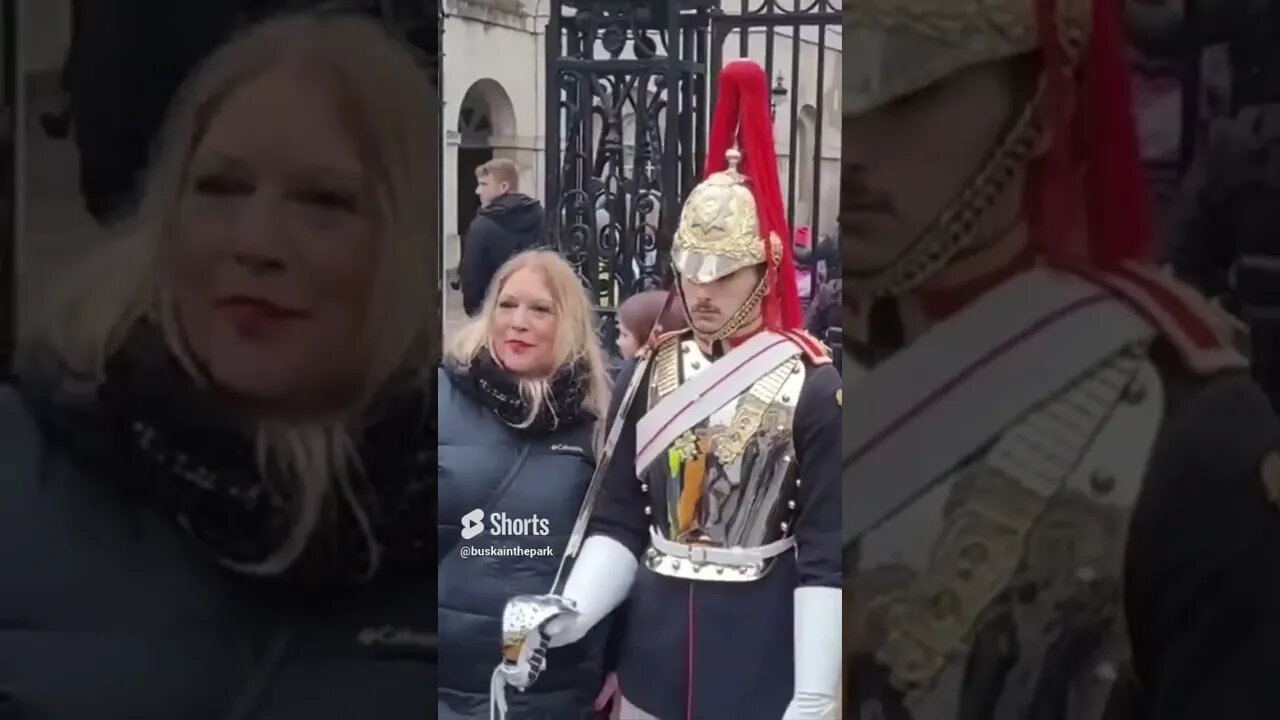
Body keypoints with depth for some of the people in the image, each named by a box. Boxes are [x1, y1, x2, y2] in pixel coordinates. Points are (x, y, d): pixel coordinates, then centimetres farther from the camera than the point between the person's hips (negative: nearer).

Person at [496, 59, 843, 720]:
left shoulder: (813, 388, -10)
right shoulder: (646, 375, 3)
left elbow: (825, 558, -11)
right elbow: (618, 522, 4)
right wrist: (569, 611, -13)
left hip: (761, 655, -4)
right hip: (654, 647, 4)